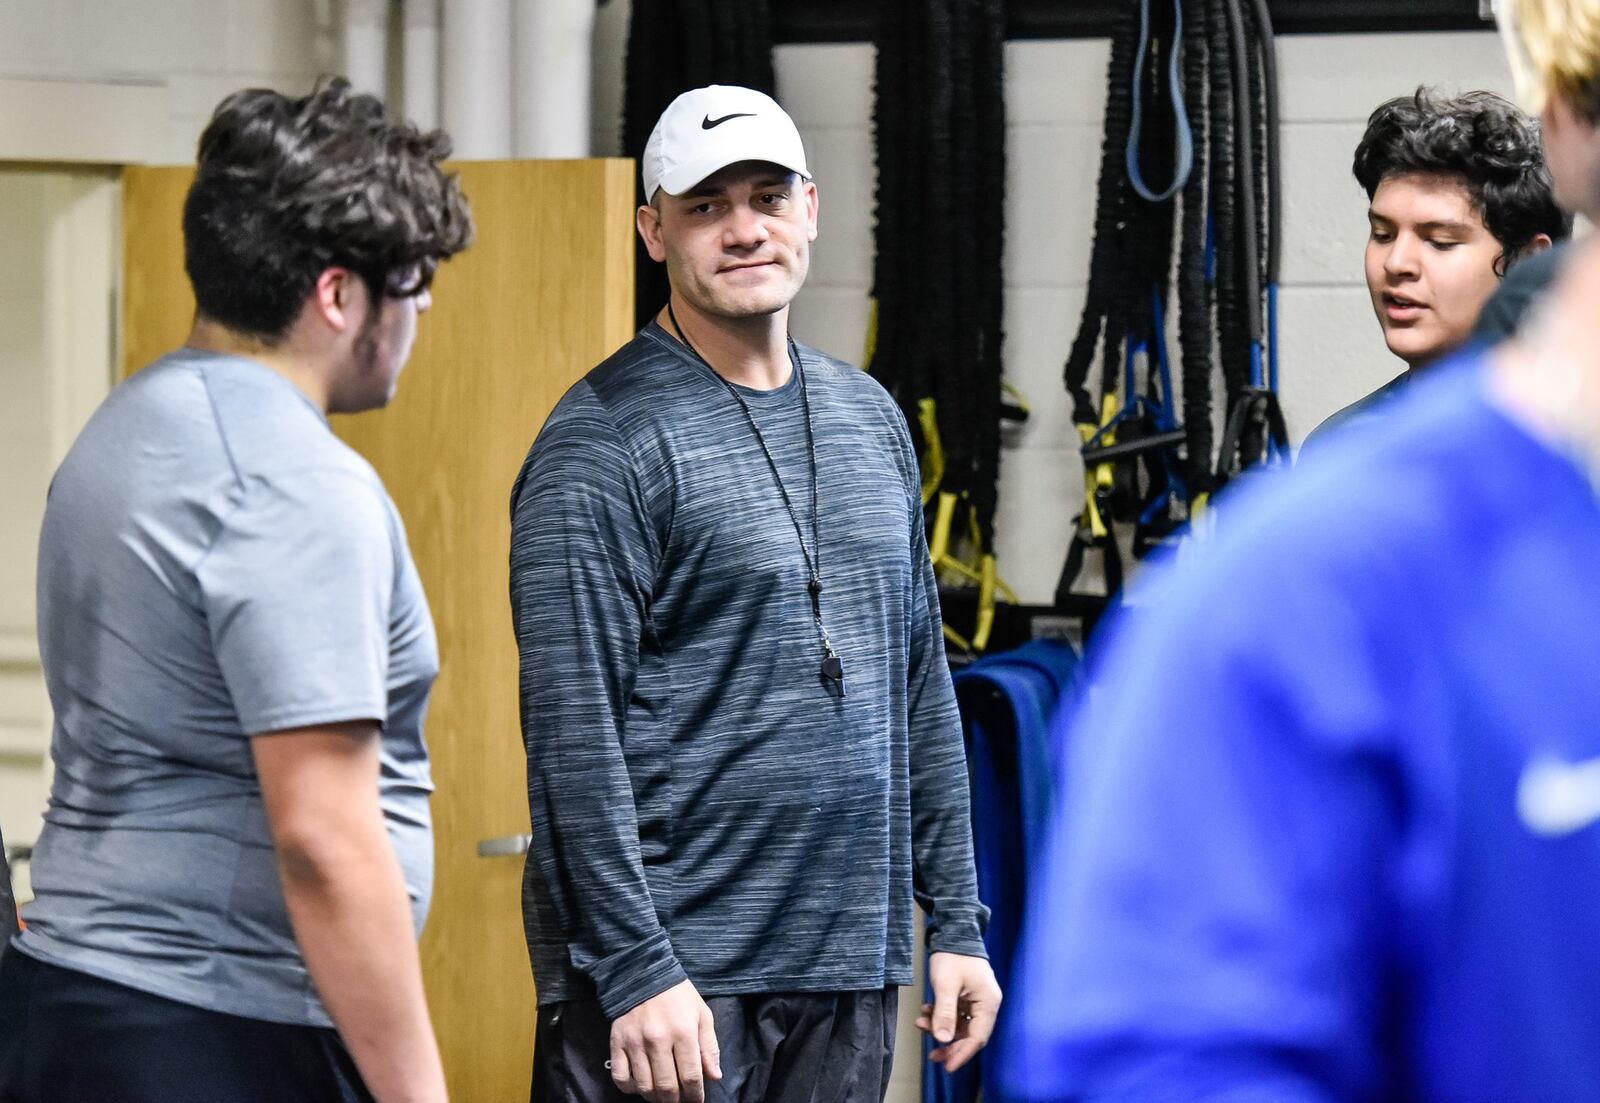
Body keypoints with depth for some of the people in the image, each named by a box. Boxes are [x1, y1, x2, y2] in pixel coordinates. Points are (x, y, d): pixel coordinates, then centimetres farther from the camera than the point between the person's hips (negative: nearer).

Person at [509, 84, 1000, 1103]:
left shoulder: (869, 417, 14)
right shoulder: (601, 444, -9)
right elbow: (573, 732, -14)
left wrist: (957, 920, 13)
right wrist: (637, 971, -19)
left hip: (849, 974, 7)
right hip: (676, 981, -6)